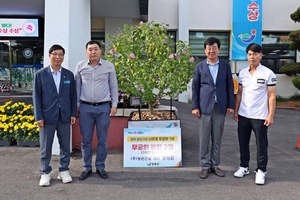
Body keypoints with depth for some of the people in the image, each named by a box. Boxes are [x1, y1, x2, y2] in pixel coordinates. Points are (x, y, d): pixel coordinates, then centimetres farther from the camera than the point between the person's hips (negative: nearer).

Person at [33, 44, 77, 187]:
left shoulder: (69, 74, 6)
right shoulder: (40, 74, 0)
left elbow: (73, 95, 8)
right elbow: (36, 96, -2)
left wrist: (73, 113, 2)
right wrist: (38, 116, -7)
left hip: (65, 116, 2)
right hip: (47, 116, -2)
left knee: (65, 145, 10)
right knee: (45, 147, 7)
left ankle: (64, 170, 25)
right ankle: (45, 172, 21)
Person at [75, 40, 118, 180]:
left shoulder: (109, 66, 1)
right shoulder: (80, 66, 3)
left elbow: (114, 86, 5)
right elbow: (77, 87, 8)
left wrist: (114, 105, 0)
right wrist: (76, 105, 6)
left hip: (103, 107, 0)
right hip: (85, 107, 1)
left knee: (102, 140, 7)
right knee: (86, 140, 7)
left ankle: (100, 167, 21)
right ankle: (87, 168, 20)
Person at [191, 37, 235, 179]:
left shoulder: (225, 66, 6)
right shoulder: (200, 67, 3)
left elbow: (230, 86, 7)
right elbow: (195, 87, 3)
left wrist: (231, 105, 2)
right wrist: (194, 106, -3)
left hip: (220, 107, 1)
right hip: (205, 106, -1)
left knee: (217, 139, 9)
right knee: (204, 139, 4)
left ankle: (215, 165, 21)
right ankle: (205, 166, 15)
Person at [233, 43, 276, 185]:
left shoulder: (268, 74, -7)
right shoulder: (242, 73, 6)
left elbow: (272, 96, -6)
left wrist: (271, 115, -10)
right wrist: (236, 111, 8)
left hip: (260, 116, -4)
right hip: (243, 115, 5)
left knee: (261, 145, 5)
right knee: (243, 143, 13)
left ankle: (261, 171, 18)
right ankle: (244, 167, 28)